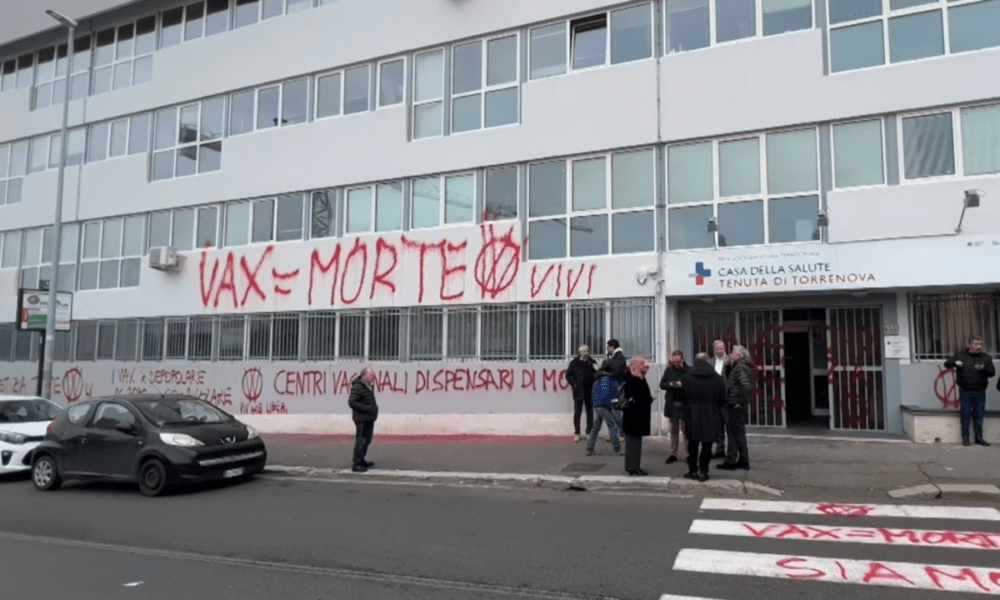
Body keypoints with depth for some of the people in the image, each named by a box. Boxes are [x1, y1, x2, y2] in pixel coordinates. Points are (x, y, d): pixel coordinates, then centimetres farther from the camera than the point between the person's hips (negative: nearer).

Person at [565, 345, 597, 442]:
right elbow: (568, 376, 3)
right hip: (578, 392, -2)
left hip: (590, 391, 2)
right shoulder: (574, 363, 0)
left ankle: (589, 433, 15)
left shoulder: (592, 362, 4)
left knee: (590, 412, 7)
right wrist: (574, 384, -7)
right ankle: (577, 433, 7)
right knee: (577, 412, 1)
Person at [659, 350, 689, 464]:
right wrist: (670, 385, -12)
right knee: (673, 430, 12)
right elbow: (662, 384, 6)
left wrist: (682, 385, -25)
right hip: (672, 403, 4)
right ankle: (673, 454, 18)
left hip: (685, 404, -4)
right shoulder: (668, 370, 5)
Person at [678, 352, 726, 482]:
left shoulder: (686, 377, -5)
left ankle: (693, 470, 14)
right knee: (707, 445, 7)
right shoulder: (717, 378, -3)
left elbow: (682, 398, -1)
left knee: (693, 444, 12)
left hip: (692, 416, 0)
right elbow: (722, 400, 3)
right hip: (711, 417, 0)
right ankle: (703, 471, 7)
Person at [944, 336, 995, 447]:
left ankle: (979, 437, 13)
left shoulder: (986, 358, 10)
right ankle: (965, 437, 7)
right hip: (965, 391, -1)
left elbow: (992, 372, 7)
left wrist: (983, 369, -13)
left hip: (980, 392, 2)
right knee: (966, 414, 1)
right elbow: (947, 364, 4)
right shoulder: (961, 355, 6)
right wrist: (955, 363, -17)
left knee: (979, 415, 4)